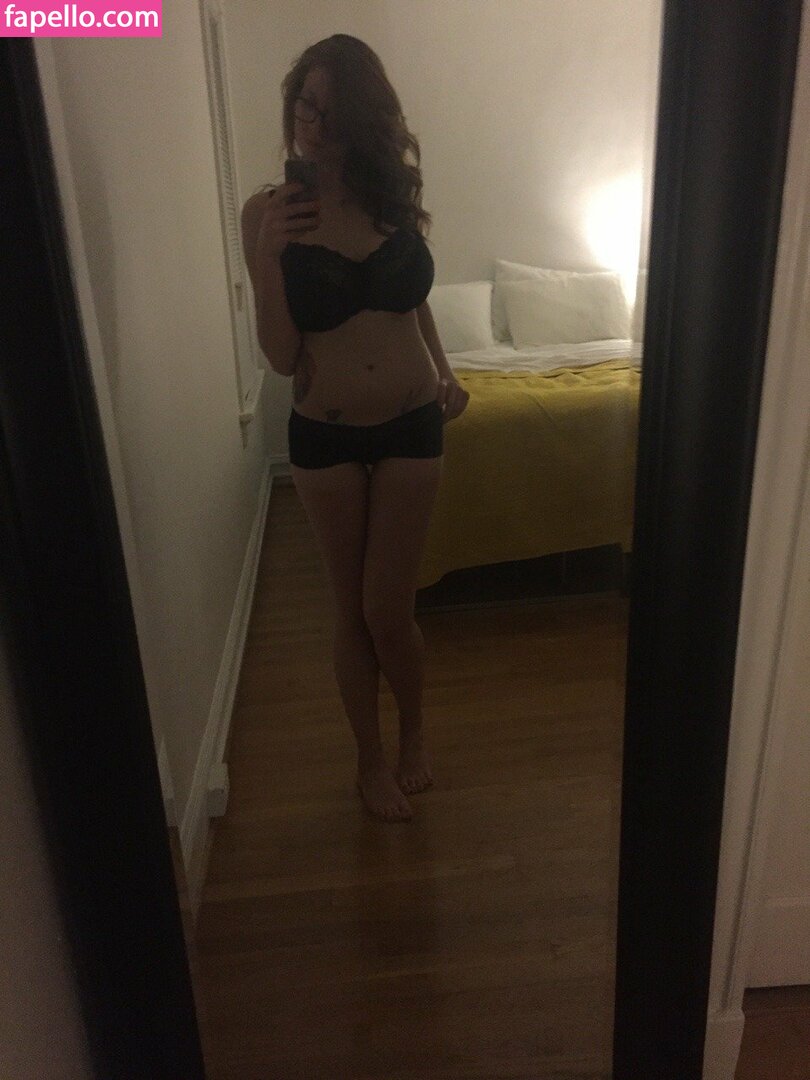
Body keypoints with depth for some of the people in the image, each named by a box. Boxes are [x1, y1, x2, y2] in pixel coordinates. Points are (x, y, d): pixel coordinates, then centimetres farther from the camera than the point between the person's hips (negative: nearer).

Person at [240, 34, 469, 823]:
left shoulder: (396, 194, 1)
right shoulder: (267, 212, -6)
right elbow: (281, 357, -10)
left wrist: (444, 374, 3)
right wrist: (268, 255, -22)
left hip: (410, 427, 1)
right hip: (324, 438, 0)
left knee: (388, 610, 4)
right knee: (352, 610, 11)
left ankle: (413, 732, 34)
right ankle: (371, 756, 34)